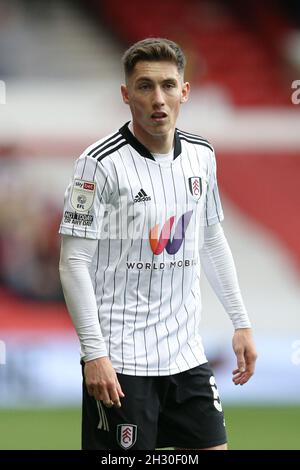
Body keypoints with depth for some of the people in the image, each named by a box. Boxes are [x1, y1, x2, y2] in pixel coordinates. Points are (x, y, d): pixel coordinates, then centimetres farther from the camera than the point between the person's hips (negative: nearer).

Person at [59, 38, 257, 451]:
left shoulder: (202, 156, 7)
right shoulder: (101, 163, -13)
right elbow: (74, 262, -14)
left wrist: (241, 322, 17)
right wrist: (94, 353, -19)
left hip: (187, 354, 6)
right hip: (121, 361, -6)